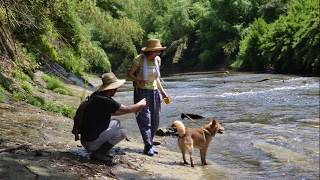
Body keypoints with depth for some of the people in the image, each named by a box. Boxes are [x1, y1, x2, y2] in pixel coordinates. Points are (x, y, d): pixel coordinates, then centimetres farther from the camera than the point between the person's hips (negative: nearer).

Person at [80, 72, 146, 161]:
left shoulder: (97, 95, 6)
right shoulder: (105, 101, -22)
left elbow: (113, 112, 20)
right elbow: (127, 109, -12)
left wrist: (134, 108, 20)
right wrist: (140, 104, 7)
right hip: (91, 143, -9)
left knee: (116, 123, 20)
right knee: (122, 132, -10)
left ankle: (101, 151, 10)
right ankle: (97, 153, -6)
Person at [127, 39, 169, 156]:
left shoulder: (157, 60, 5)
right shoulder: (139, 59, -11)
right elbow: (129, 74, -7)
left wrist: (162, 92, 12)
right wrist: (138, 80, -26)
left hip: (154, 92, 6)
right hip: (141, 92, -5)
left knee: (155, 121, 8)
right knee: (145, 120, -8)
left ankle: (150, 144, 23)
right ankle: (148, 146, -2)